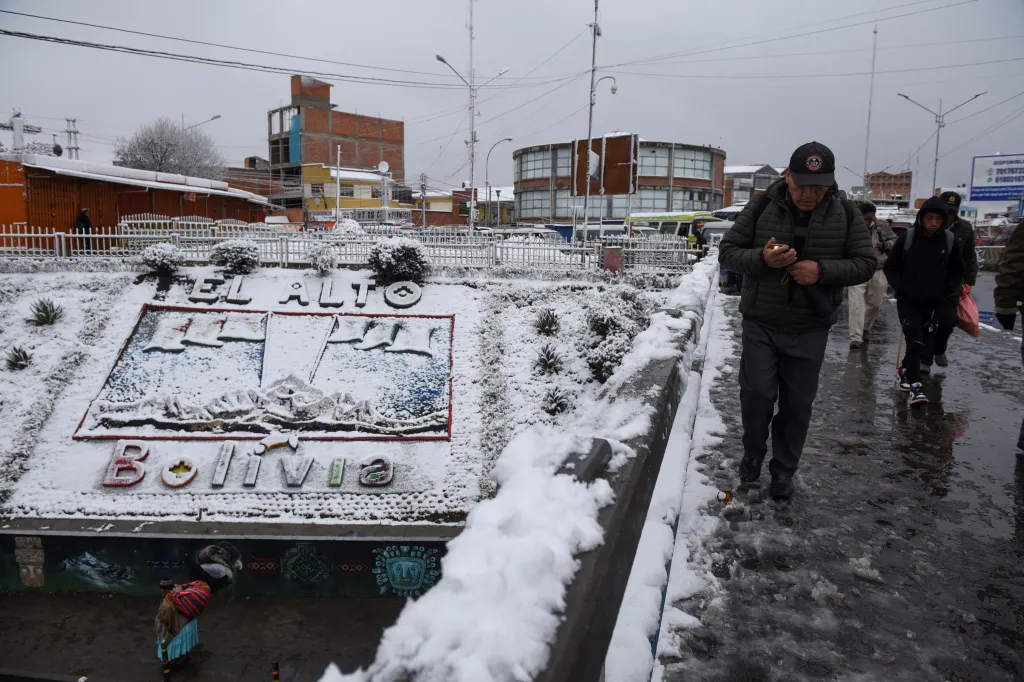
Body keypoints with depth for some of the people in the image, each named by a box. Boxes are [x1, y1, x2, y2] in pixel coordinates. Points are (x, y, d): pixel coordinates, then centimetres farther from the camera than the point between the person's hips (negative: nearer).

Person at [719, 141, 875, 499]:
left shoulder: (846, 214, -2)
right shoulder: (761, 207, -6)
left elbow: (865, 264, -1)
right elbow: (727, 252, -4)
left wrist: (822, 270, -20)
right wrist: (762, 258, -25)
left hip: (810, 329, 1)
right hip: (760, 323, -1)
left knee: (798, 403, 8)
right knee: (757, 393, -5)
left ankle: (783, 471, 26)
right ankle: (753, 453, 24)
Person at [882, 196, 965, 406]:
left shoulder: (950, 240, -4)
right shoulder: (907, 238, -9)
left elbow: (958, 272, 9)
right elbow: (890, 267, 1)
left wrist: (947, 291, -2)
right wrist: (901, 288, -7)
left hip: (935, 303, 3)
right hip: (908, 300, -2)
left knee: (926, 343, 6)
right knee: (915, 341, -11)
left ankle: (905, 371, 29)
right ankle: (914, 384, -7)